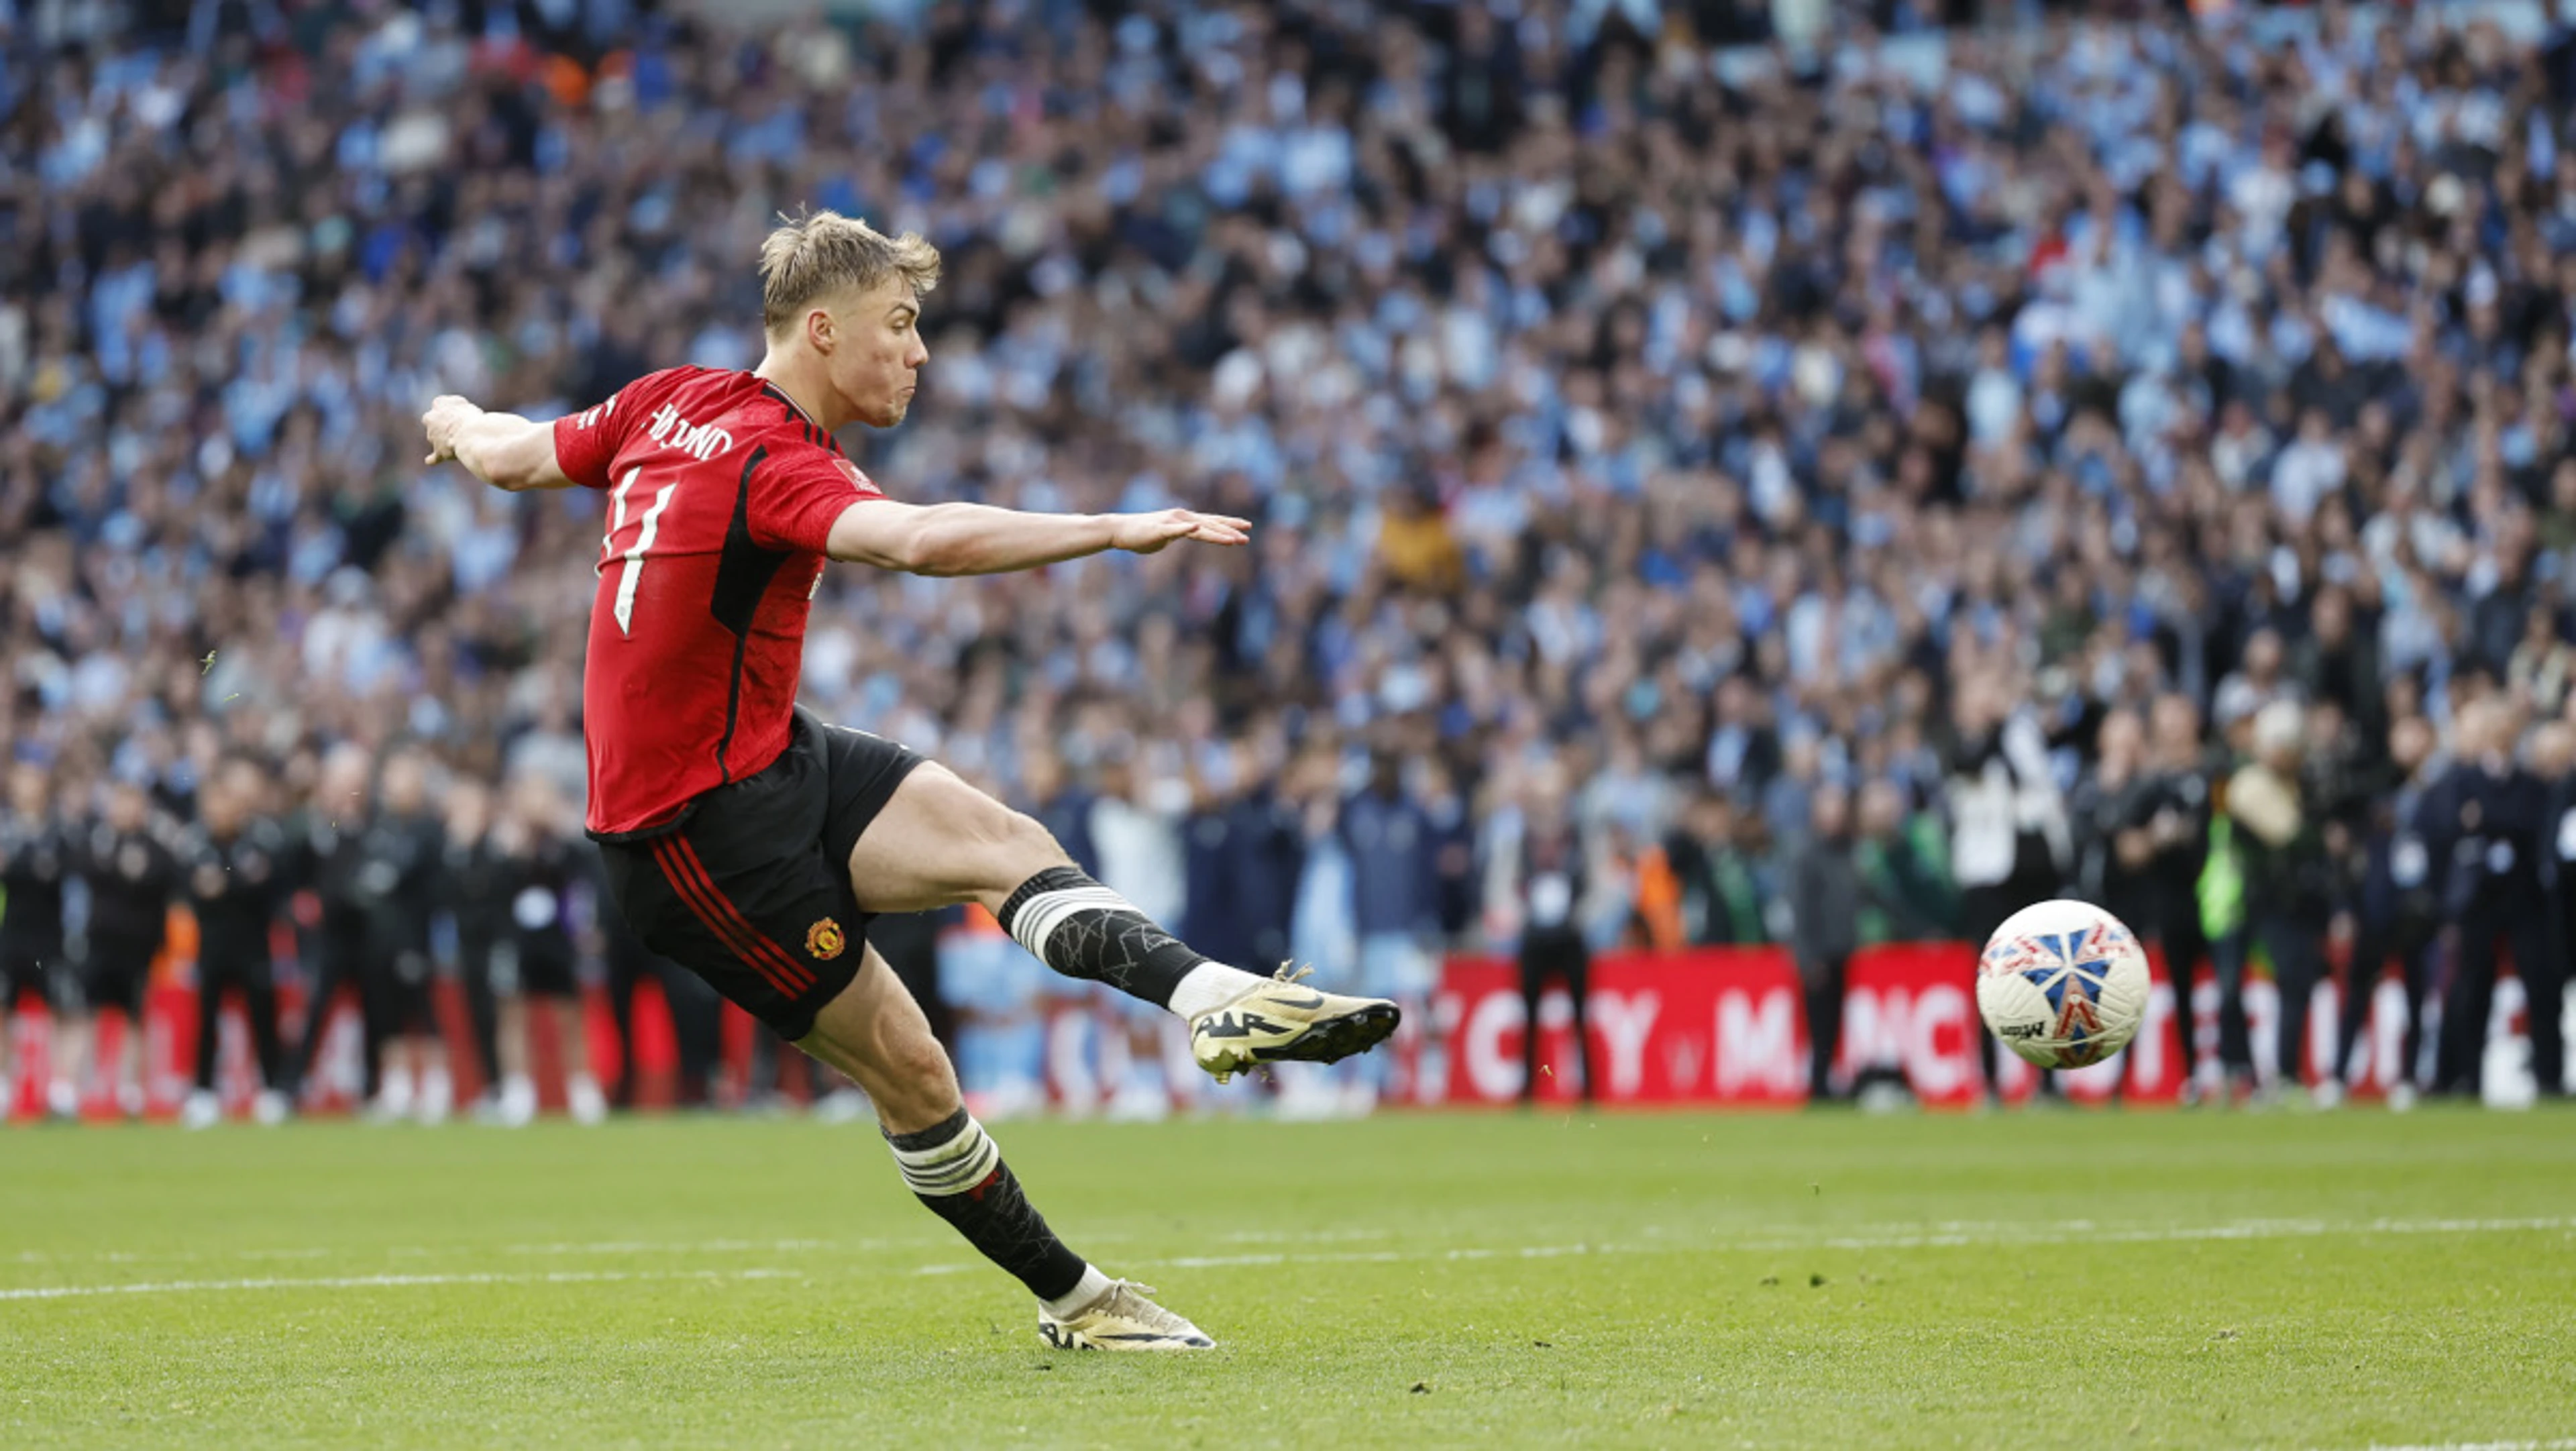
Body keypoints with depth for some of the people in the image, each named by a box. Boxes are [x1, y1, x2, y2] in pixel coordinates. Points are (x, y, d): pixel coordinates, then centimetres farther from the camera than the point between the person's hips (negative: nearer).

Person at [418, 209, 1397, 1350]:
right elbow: (923, 540, -44)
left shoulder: (670, 401, 4)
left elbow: (517, 456, 21)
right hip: (698, 835, -9)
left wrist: (462, 426, 44)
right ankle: (1070, 1299, 0)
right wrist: (1116, 529, -45)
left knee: (999, 839, -14)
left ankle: (1216, 1000, -33)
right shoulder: (777, 464, -24)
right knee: (904, 1063, -7)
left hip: (773, 757, 9)